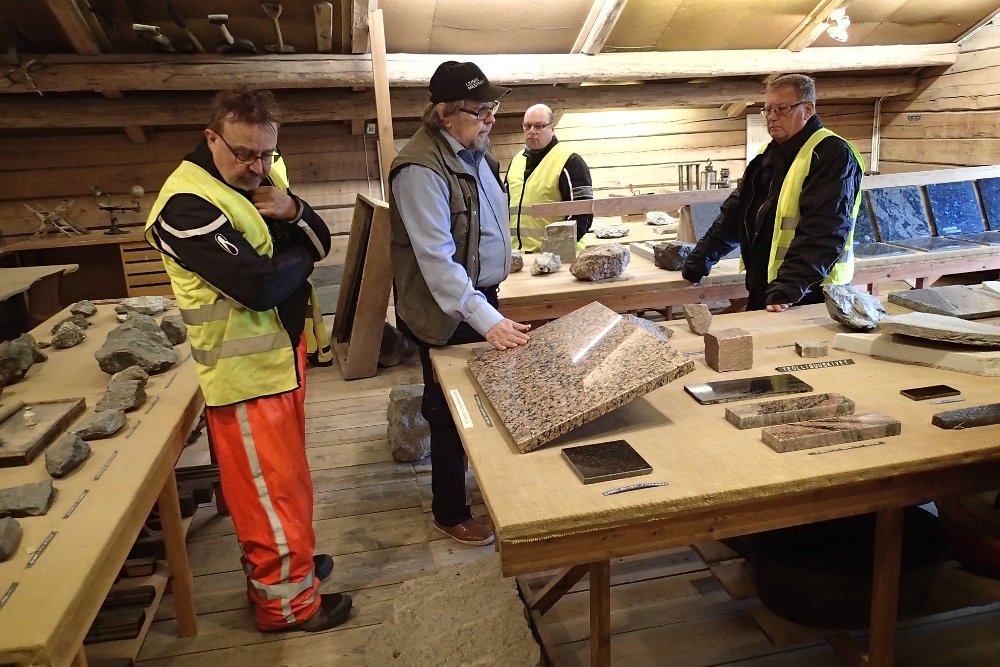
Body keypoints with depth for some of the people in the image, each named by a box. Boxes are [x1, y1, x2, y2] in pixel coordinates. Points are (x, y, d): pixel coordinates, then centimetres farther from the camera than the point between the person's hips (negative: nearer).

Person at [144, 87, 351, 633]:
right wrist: (299, 254, -8)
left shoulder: (260, 180, 7)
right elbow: (261, 285, -28)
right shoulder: (187, 205, -21)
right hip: (244, 371, -9)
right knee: (271, 489, 4)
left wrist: (293, 212, -16)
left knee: (285, 474, 21)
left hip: (280, 353, 9)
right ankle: (287, 603, 22)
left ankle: (284, 562, 41)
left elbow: (318, 243, 5)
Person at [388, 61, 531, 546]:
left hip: (481, 296, 8)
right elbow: (436, 257, -31)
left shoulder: (473, 150, 6)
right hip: (447, 312, -8)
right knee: (452, 414, 6)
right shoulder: (421, 170, -24)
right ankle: (450, 514, 25)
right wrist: (487, 320, -37)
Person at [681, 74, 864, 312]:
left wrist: (788, 288, -31)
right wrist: (699, 259, 13)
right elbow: (736, 210, 19)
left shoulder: (832, 155, -12)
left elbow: (822, 231, -23)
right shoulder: (767, 154, 15)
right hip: (762, 288, 8)